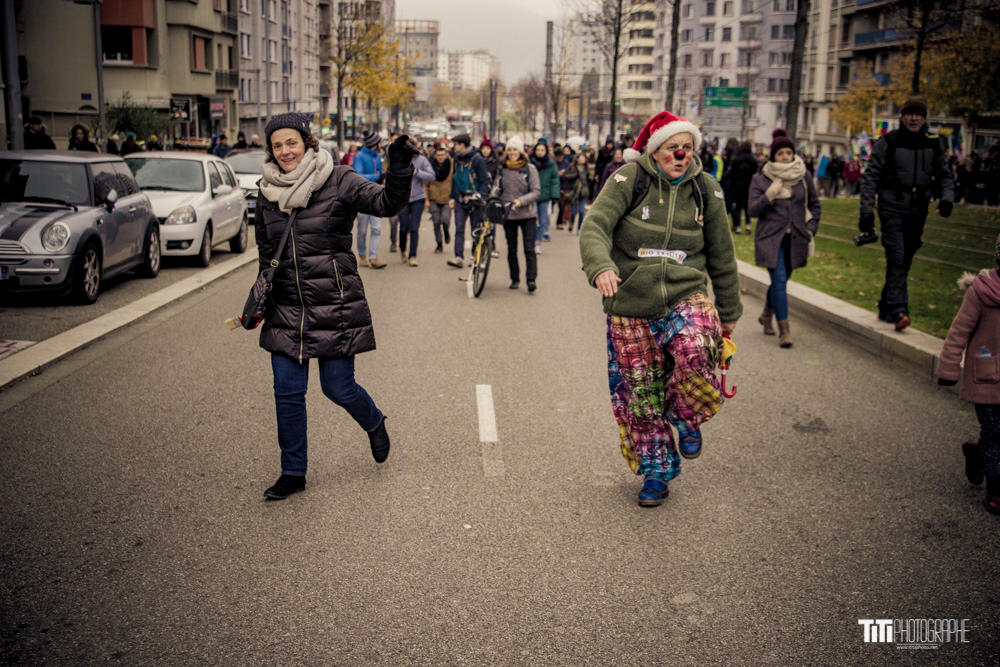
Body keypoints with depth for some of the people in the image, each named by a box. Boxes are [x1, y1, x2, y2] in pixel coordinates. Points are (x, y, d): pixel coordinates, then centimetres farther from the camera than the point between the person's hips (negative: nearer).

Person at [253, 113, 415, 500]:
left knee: (338, 388, 2)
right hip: (286, 309, 4)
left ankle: (375, 424, 37)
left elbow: (387, 203, -19)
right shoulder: (267, 195, 7)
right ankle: (293, 473, 22)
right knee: (287, 393, 6)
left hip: (335, 306, -4)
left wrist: (400, 171, -35)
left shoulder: (337, 182, -7)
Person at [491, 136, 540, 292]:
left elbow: (536, 191, -7)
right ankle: (515, 279, 21)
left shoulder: (530, 169, -4)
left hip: (527, 214, -3)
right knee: (511, 249, 10)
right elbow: (496, 189, 12)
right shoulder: (502, 169, 5)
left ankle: (531, 279, -6)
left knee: (529, 248, -7)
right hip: (508, 214, 3)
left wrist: (521, 201, -20)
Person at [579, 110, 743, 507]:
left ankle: (685, 418, 3)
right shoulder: (629, 180, -4)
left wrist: (729, 311, 19)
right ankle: (656, 470, 27)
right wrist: (600, 266, -38)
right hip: (630, 309, 0)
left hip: (686, 297, 1)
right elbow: (596, 224, -17)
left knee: (695, 354, -30)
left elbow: (721, 255, 14)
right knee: (639, 395, 5)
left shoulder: (705, 189, 5)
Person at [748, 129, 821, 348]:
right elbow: (752, 210, -5)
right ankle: (784, 330, -10)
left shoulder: (803, 177, 6)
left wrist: (811, 228, 6)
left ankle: (766, 314, 40)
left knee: (782, 279, 14)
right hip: (771, 238, -3)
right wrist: (768, 196, -21)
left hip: (795, 239, 4)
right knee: (779, 281, -13)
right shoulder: (760, 179, -1)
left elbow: (814, 204, 18)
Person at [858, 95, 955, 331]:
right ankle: (899, 311, -22)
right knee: (896, 260, -16)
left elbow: (945, 175, 15)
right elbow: (871, 177, -5)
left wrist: (947, 198, -5)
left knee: (904, 262, 10)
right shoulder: (888, 142, -4)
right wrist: (866, 211, -12)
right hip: (892, 210, -4)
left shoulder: (934, 144, 7)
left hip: (918, 213, 4)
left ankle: (885, 309, 23)